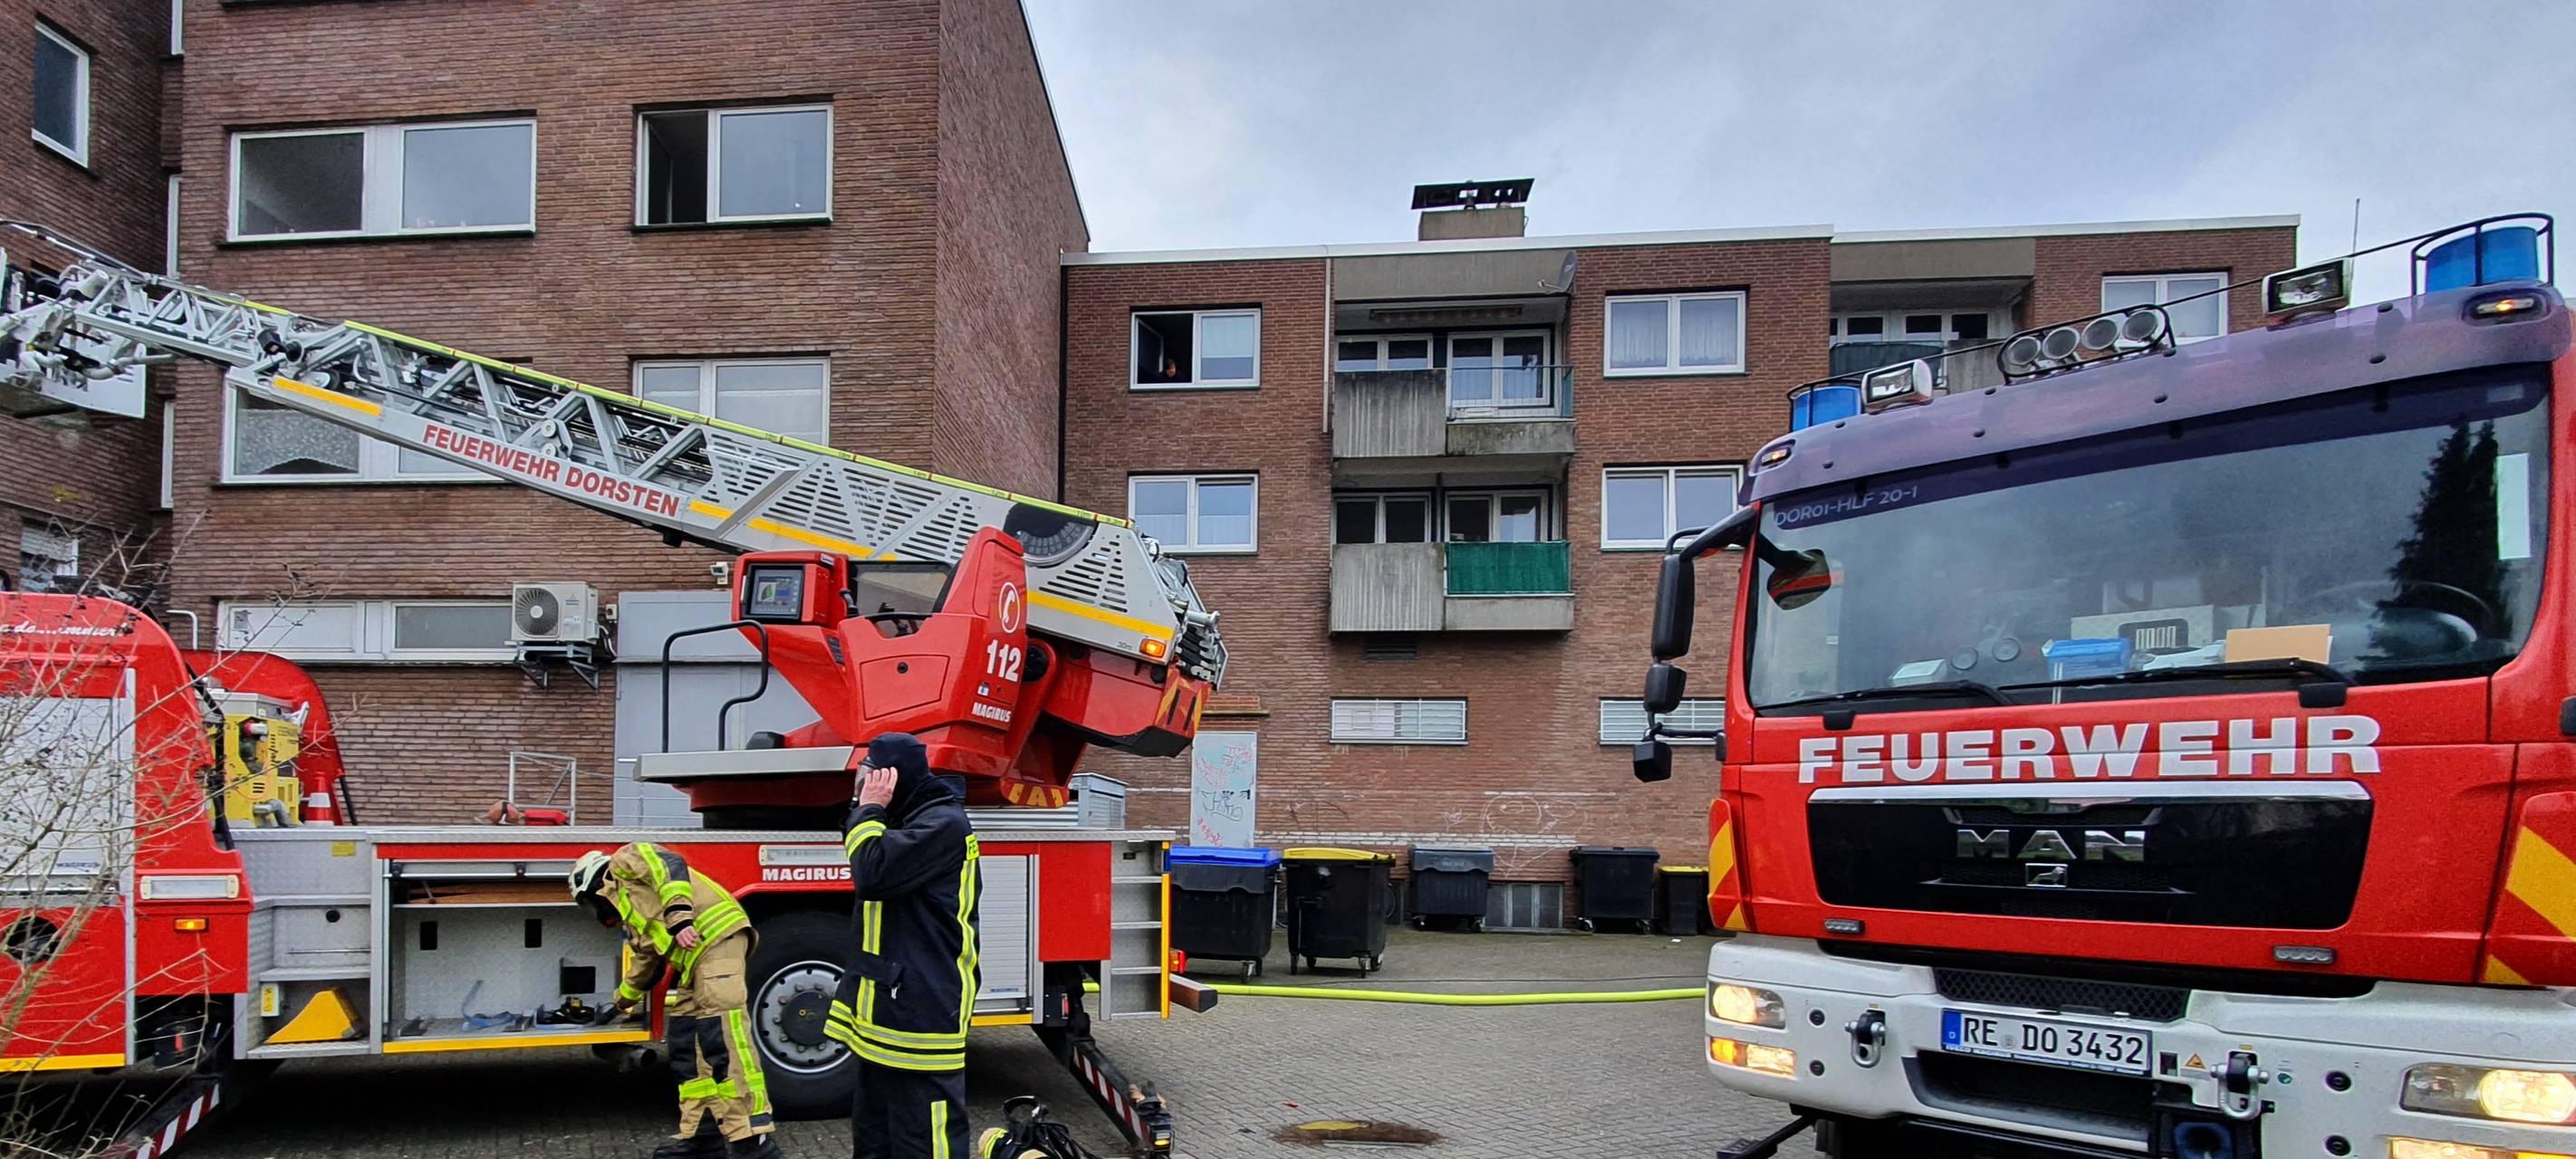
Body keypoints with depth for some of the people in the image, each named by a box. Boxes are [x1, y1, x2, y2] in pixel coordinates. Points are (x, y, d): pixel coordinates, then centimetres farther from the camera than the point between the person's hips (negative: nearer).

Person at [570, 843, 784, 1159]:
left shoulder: (625, 862, 10)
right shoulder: (632, 913, 35)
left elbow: (670, 866, -11)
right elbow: (644, 963, 47)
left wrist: (679, 917, -23)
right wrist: (620, 1005, 62)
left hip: (717, 936, -10)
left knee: (723, 1038, -15)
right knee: (685, 1045, 11)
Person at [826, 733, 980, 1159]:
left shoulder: (943, 823, -16)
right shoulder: (908, 819, 17)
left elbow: (872, 876, -24)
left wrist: (869, 810, -15)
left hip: (920, 1012, -11)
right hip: (888, 1007, 11)